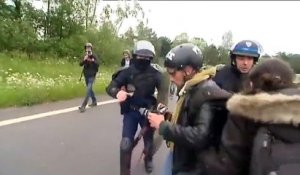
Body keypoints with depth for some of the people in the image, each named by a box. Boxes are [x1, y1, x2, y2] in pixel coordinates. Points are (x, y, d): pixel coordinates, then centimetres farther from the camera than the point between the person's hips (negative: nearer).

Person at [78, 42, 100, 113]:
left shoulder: (94, 56, -6)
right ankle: (94, 102, 31)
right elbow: (80, 64, -4)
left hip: (92, 76, -5)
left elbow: (98, 64, -14)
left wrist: (93, 61, -33)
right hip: (86, 75, 5)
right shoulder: (85, 56, 5)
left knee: (88, 90, -12)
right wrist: (84, 60, -23)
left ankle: (83, 106, -14)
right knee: (90, 89, 15)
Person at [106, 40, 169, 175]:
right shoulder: (127, 72, -8)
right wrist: (117, 92, -37)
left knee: (149, 141, 13)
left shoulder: (155, 74, -7)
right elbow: (110, 87, -12)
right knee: (126, 144, -8)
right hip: (130, 112, -1)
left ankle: (148, 159, 48)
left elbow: (163, 90, -21)